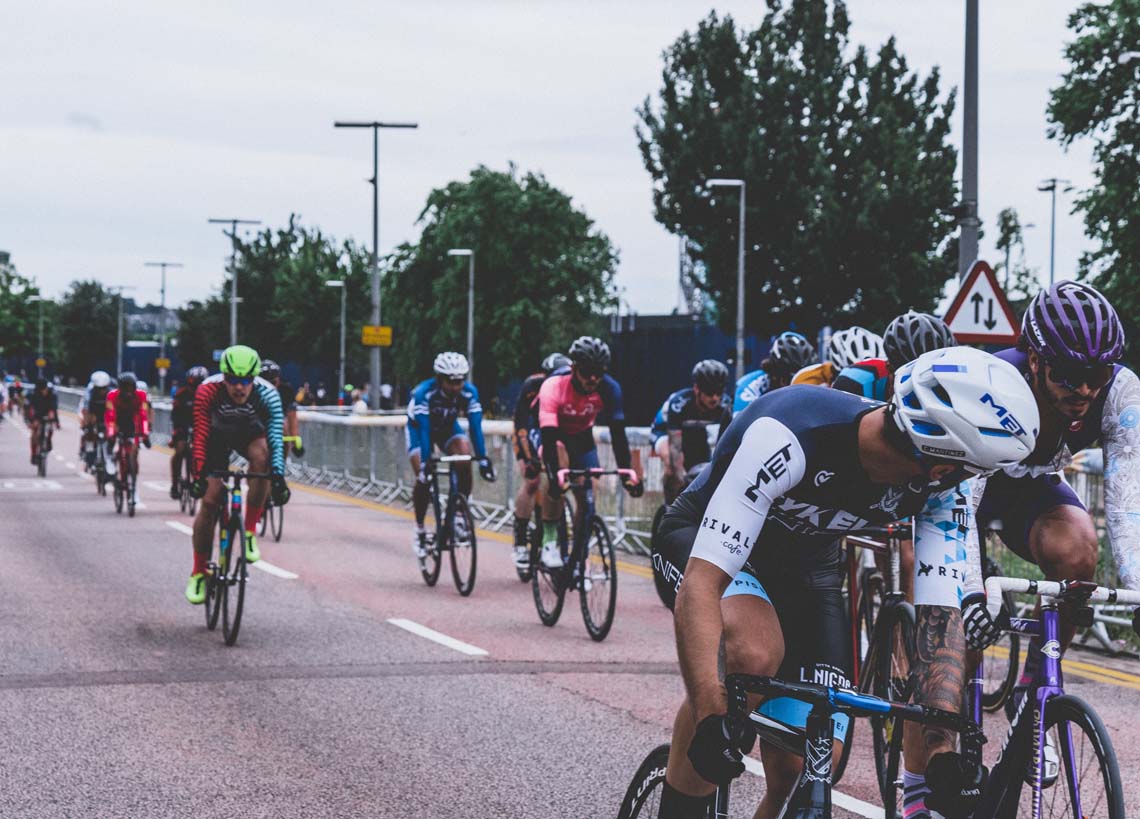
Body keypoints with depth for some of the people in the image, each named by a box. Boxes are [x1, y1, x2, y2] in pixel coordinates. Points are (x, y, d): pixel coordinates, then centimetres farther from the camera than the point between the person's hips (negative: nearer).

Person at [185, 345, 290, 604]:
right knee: (210, 500, -11)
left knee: (262, 456, -35)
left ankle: (250, 531, -20)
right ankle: (199, 573, 6)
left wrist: (278, 477, -51)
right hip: (217, 435, 0)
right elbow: (200, 436, -38)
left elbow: (275, 438, -39)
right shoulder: (208, 391, -34)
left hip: (249, 432, 0)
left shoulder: (267, 394, -32)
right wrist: (198, 474, -49)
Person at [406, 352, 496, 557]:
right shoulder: (424, 393, -36)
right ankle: (419, 531, -1)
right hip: (419, 428, -2)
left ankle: (459, 514, -12)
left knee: (465, 462, -25)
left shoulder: (469, 392, -27)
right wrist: (425, 462, -47)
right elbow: (424, 429, -40)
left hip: (447, 427, 2)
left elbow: (475, 426, -30)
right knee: (424, 477, -18)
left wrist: (483, 459, -38)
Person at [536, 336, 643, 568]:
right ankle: (549, 540, -21)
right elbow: (548, 437, -42)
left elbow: (618, 433, -27)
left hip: (581, 436, 3)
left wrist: (627, 471, -39)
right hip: (553, 432, -3)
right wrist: (554, 475, -54)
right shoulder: (553, 387, -37)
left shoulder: (609, 389, -28)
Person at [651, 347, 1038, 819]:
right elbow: (701, 584, -43)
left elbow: (942, 616, -22)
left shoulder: (940, 485, -22)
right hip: (701, 538, -5)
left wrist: (947, 749, -34)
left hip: (807, 564, 5)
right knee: (754, 654, -37)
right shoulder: (790, 437, -40)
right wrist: (712, 719, -53)